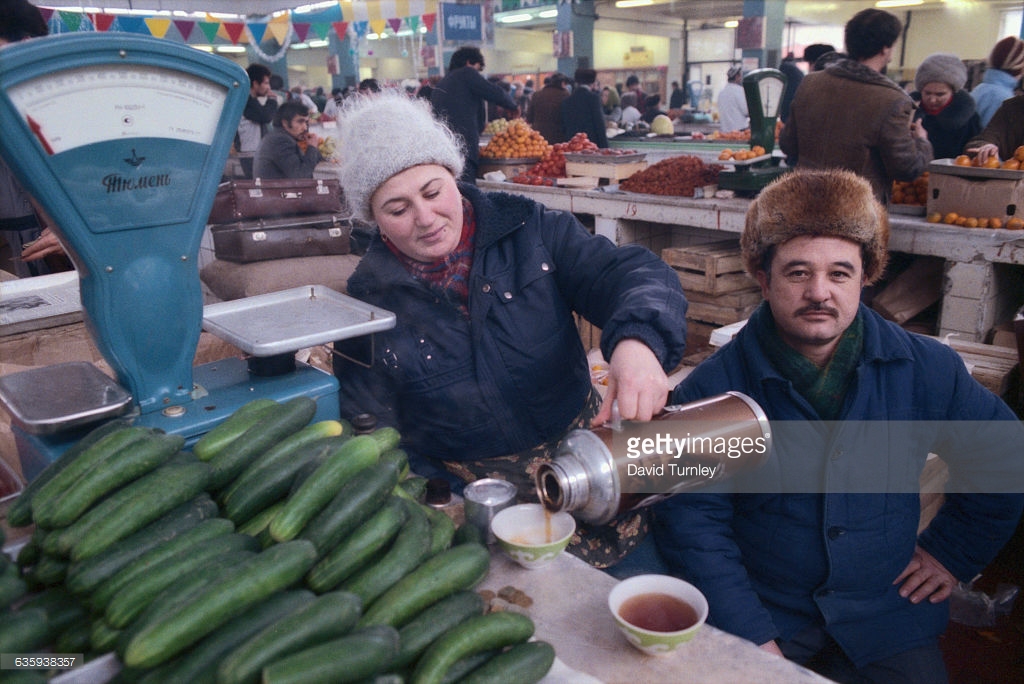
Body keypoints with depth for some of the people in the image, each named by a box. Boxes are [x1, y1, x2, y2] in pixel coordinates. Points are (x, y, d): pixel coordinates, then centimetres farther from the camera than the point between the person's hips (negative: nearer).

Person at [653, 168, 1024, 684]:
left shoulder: (927, 370, -4)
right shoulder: (712, 389, -12)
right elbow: (692, 522, -13)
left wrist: (952, 551, 11)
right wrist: (751, 637, -18)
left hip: (888, 626, 3)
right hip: (759, 618, -2)